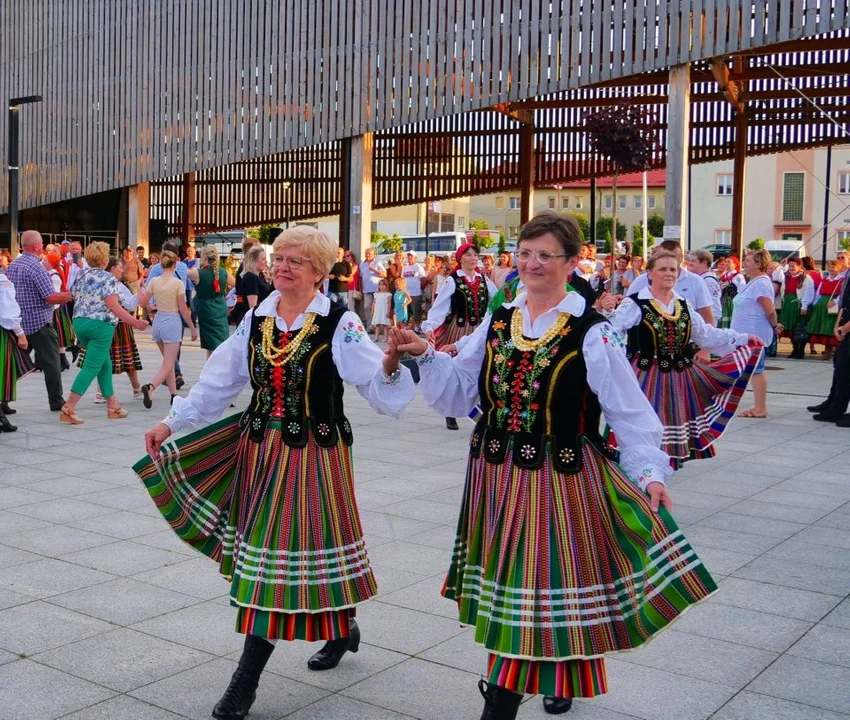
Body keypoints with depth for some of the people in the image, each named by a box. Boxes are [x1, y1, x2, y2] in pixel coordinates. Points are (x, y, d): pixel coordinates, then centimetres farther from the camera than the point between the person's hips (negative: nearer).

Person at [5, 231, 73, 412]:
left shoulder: (12, 266, 10)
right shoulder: (36, 266, -15)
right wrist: (72, 295, -9)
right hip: (39, 322, -8)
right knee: (51, 363, 1)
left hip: (19, 323, 8)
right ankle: (56, 402, 4)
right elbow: (51, 297, -19)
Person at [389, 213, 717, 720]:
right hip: (498, 479, 6)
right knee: (504, 588, 15)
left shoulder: (592, 333, -9)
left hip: (562, 483, -5)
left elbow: (631, 412, -8)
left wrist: (651, 472, -17)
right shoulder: (496, 324, 7)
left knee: (548, 587, 0)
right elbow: (458, 393, 10)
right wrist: (426, 355, -4)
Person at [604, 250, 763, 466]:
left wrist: (742, 338, 16)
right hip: (647, 376, -6)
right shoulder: (634, 304, -9)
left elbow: (706, 334, 18)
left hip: (679, 376, 6)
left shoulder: (683, 305, 10)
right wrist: (608, 312, -41)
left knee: (674, 421, 13)